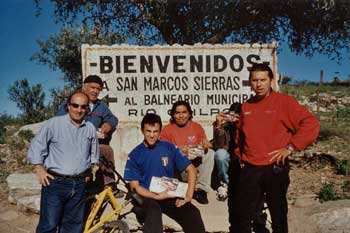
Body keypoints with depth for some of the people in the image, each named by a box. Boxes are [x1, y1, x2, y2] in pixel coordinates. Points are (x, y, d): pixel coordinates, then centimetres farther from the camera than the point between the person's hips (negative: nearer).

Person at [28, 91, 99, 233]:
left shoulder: (90, 128, 7)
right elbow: (36, 146, -1)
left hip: (79, 184, 4)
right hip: (55, 182, -4)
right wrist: (40, 169, -4)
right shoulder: (54, 123, -5)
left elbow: (94, 154, 20)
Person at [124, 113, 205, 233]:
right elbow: (135, 186, -2)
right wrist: (157, 196, -17)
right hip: (147, 196, -1)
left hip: (169, 195, 1)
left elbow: (191, 169, 2)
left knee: (192, 213, -25)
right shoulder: (135, 154, 0)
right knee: (154, 211, -36)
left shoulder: (169, 148, 2)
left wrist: (188, 195, -10)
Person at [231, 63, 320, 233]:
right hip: (249, 169, 4)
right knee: (241, 216, 10)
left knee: (278, 214, 12)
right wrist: (239, 155, 15)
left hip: (275, 168, -4)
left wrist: (291, 147, -16)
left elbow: (311, 124, -12)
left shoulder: (284, 101, -6)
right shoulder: (246, 106, 10)